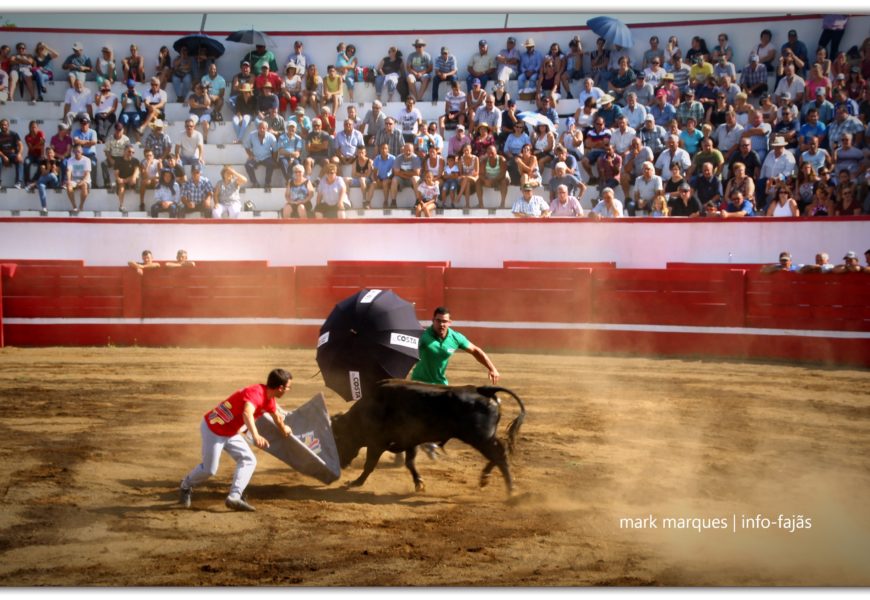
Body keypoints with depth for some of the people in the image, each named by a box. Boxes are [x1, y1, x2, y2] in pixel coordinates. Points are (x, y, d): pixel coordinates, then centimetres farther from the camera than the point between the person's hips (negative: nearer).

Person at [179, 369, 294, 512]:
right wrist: (255, 436, -68)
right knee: (209, 469, -1)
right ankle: (185, 487, 28)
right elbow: (247, 413, -52)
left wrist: (284, 430, 43)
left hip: (230, 433, 9)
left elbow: (277, 417, 24)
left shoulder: (269, 399, 0)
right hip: (212, 428, -9)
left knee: (248, 460, -1)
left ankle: (234, 497, -10)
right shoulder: (256, 393, -30)